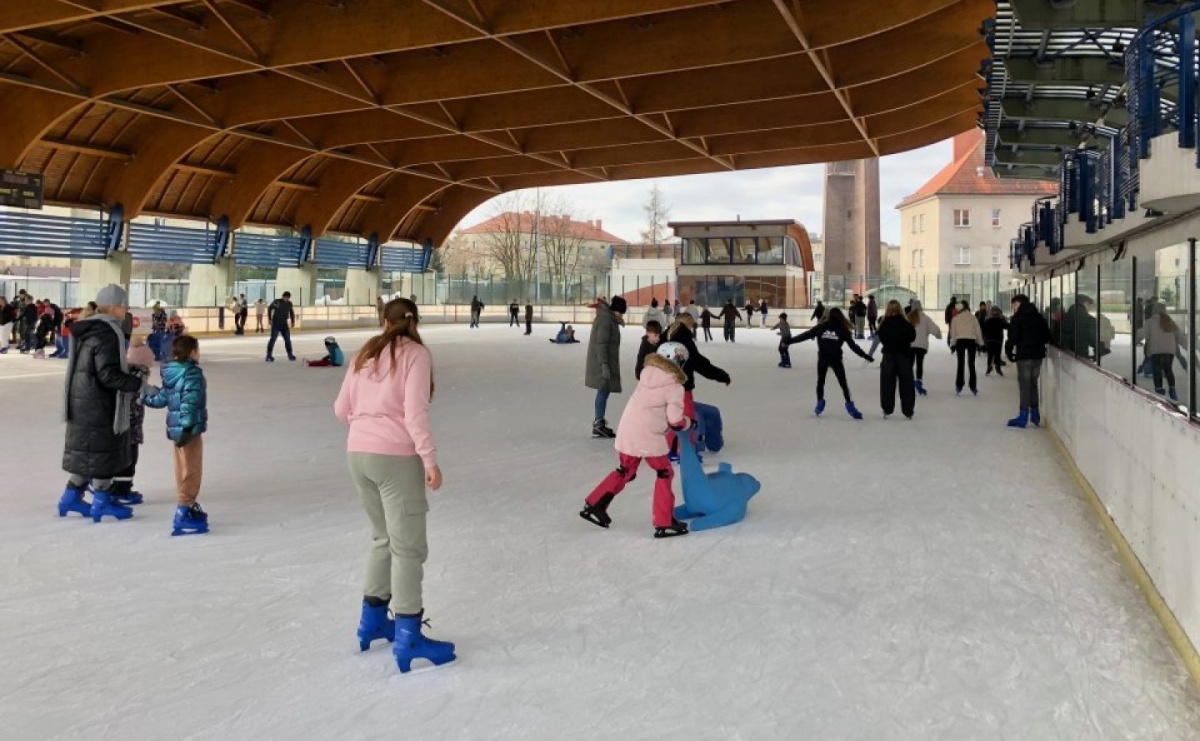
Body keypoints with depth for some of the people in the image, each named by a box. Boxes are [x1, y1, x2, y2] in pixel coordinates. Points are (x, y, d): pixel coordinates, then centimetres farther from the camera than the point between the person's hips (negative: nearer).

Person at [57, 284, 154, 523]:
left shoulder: (88, 330, 10)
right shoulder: (107, 333, -20)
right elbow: (109, 374, -24)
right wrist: (141, 385, -20)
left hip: (84, 403, 9)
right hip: (99, 405, -9)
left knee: (87, 450, 18)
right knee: (103, 450, 2)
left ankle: (71, 497, 25)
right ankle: (102, 502, 11)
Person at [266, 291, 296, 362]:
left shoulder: (289, 304, 2)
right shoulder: (277, 302, -13)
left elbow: (291, 312, 16)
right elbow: (270, 308, -6)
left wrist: (293, 321, 12)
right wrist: (269, 319, -10)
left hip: (284, 324, 5)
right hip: (276, 324, -5)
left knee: (288, 339, 7)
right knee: (273, 339, -9)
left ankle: (290, 354, 20)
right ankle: (269, 355, -5)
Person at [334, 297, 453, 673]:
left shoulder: (366, 354, 14)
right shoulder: (416, 353, -3)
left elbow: (341, 409, 14)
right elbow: (415, 413, -14)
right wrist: (430, 459, -12)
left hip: (358, 453, 7)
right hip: (395, 457, -7)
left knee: (384, 538, 21)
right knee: (408, 547, -1)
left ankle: (372, 619, 29)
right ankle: (407, 639, 1)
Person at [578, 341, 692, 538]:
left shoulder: (647, 374, 8)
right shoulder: (675, 387, -9)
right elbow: (675, 422, -8)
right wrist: (689, 422, 13)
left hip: (627, 431, 6)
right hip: (648, 436, -6)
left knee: (625, 471, 23)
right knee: (664, 473, 10)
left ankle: (594, 505, 23)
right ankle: (664, 523, 11)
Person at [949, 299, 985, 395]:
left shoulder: (955, 318, 2)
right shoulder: (973, 317, 3)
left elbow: (953, 332, 3)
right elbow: (978, 331, 6)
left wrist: (953, 344, 10)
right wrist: (980, 343, 14)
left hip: (960, 341, 0)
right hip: (971, 340, 0)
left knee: (960, 363, 6)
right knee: (971, 364, 7)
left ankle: (959, 386, 4)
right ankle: (973, 386, 5)